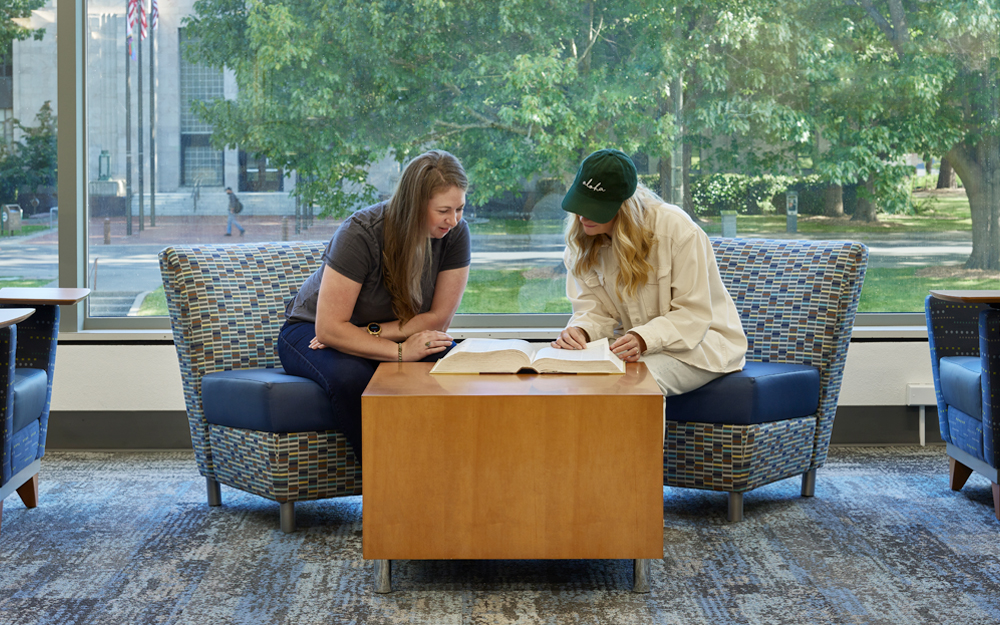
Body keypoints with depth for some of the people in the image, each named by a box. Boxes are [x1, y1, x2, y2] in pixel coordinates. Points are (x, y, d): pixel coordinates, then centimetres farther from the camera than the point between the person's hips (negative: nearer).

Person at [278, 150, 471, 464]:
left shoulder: (455, 232, -15)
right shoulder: (361, 234, -29)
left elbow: (439, 319, -12)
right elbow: (329, 328, -31)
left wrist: (374, 332, -24)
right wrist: (400, 350, -38)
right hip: (312, 331, -4)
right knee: (351, 377, -39)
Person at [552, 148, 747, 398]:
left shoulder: (677, 229, -19)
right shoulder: (582, 240, -1)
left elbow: (693, 314, -18)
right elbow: (593, 309, 0)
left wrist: (644, 339, -34)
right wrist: (580, 330, -25)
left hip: (699, 343, -5)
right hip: (635, 344, 5)